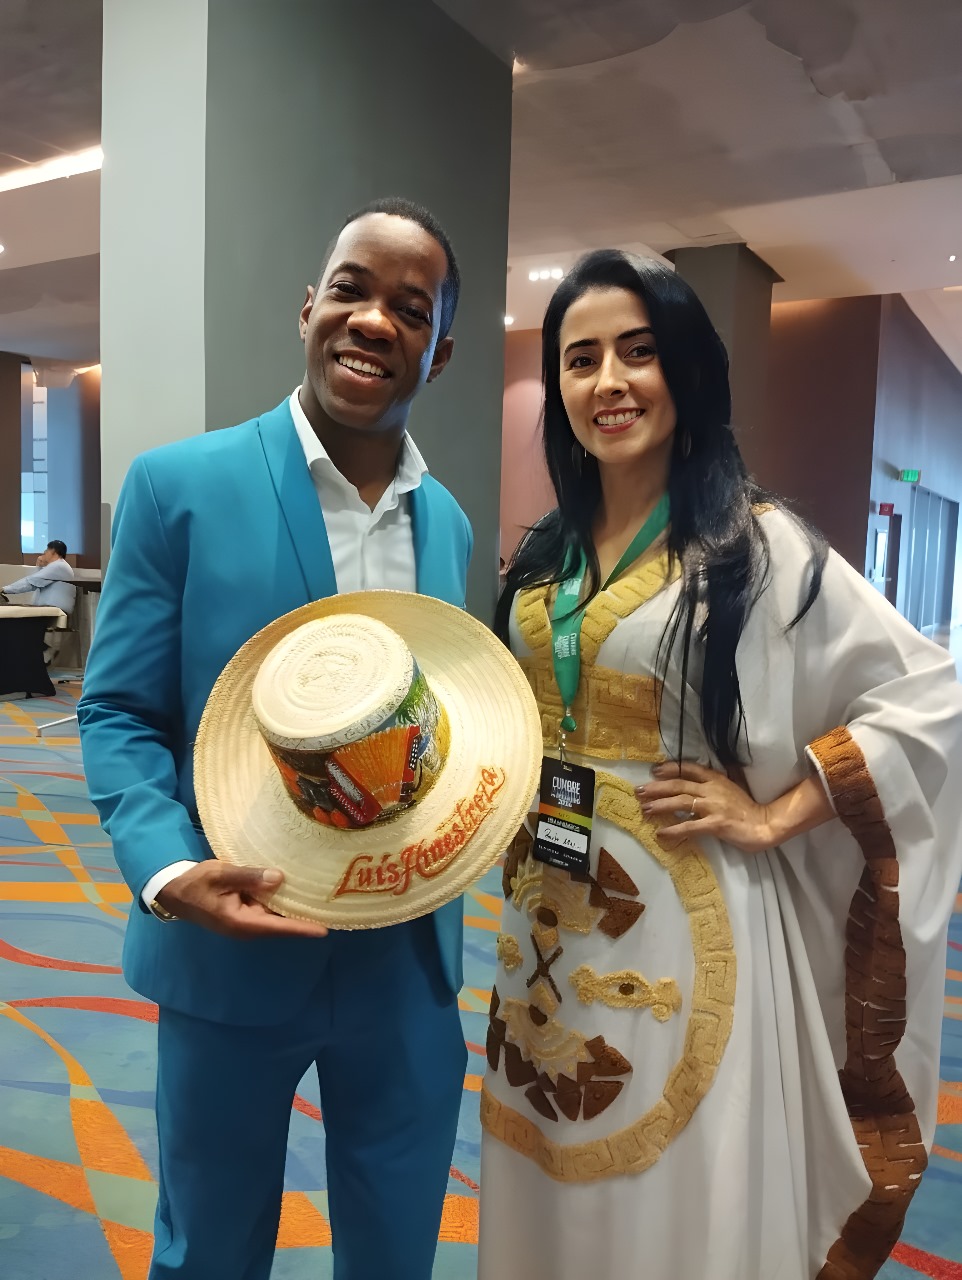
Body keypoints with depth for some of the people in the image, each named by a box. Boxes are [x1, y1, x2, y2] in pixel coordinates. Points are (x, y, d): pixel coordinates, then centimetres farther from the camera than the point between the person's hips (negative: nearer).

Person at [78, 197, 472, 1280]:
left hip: (409, 957, 4)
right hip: (232, 950, -3)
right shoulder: (179, 487, -9)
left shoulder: (450, 524, 5)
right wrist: (170, 875, -23)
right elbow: (118, 713, -7)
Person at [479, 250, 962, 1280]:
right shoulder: (545, 553, 6)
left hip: (678, 925, -5)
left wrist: (774, 814, -14)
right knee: (554, 1184, 20)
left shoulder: (753, 542, -10)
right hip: (546, 920, 5)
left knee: (675, 1196, 12)